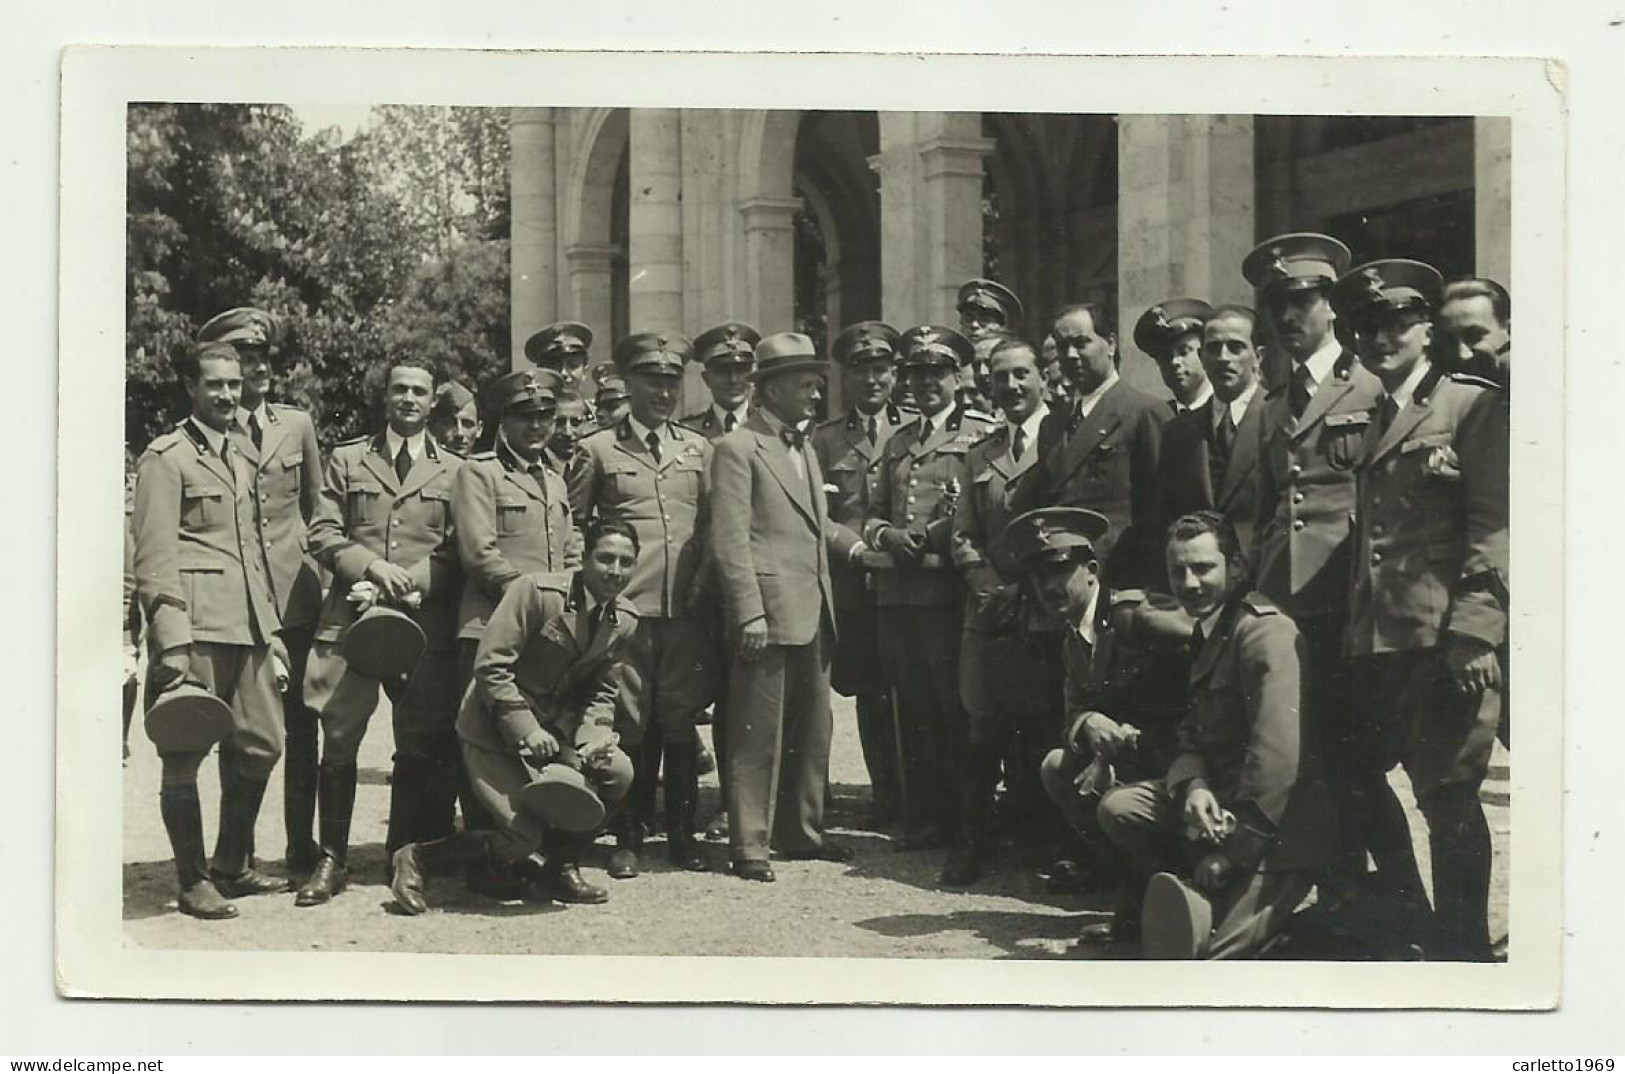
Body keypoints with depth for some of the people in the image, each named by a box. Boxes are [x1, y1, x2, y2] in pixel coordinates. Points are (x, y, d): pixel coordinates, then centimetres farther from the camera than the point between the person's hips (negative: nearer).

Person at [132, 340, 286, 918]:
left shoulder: (244, 452, 20)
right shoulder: (166, 457, -2)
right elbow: (154, 559, -8)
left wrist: (272, 626, 19)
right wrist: (170, 642, -16)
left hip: (249, 625, 7)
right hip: (196, 626, -7)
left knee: (261, 745, 9)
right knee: (185, 755, -2)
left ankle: (233, 866, 23)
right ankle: (193, 881, 7)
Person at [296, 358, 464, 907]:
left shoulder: (454, 470, 11)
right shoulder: (347, 460, 13)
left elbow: (456, 553, 5)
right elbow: (322, 533, 6)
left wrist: (403, 585, -9)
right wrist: (371, 567, -10)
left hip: (425, 622, 0)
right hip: (351, 617, 0)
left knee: (421, 747, 3)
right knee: (338, 741, -2)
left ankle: (405, 859, 15)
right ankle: (332, 861, 7)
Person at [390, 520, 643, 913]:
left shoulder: (625, 620, 0)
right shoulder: (536, 592, -20)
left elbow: (600, 692, 8)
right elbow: (491, 667, -20)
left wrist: (593, 741, -12)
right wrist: (525, 730, -25)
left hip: (554, 727, 6)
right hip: (495, 729, -6)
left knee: (617, 771, -17)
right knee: (523, 837, -16)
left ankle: (559, 870, 4)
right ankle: (417, 858, 6)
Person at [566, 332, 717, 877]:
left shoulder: (698, 449, 15)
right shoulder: (597, 449, 7)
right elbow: (572, 526, 10)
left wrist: (702, 583, 6)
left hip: (685, 609, 2)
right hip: (625, 608, -2)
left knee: (681, 725, 4)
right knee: (629, 725, -2)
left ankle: (682, 834, 15)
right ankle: (628, 839, 8)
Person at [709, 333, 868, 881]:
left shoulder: (805, 450, 21)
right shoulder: (736, 449, -6)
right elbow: (730, 540, -12)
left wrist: (855, 545, 11)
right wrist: (750, 614, -18)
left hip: (813, 615, 9)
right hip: (769, 614, -8)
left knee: (812, 732, 14)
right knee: (758, 734, -4)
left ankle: (801, 832, 25)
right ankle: (749, 845, 3)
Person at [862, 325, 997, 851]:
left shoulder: (982, 433, 2)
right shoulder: (898, 442, 21)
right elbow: (875, 512, 22)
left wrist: (935, 537, -15)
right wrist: (886, 536, 0)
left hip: (950, 589, -6)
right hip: (898, 591, 6)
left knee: (955, 710, -2)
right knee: (913, 710, 9)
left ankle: (964, 821, 6)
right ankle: (921, 818, 16)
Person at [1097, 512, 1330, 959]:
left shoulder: (1266, 632, -19)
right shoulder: (1208, 634, 13)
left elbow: (1278, 760, -26)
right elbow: (1192, 734, 14)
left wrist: (1231, 851, -21)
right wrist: (1192, 785, -10)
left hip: (1281, 827, -10)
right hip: (1222, 800, 10)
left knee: (1217, 950, -20)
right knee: (1118, 806, -4)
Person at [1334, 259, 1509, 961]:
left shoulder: (1473, 405, 0)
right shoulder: (1373, 421, 21)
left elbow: (1494, 525, -9)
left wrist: (1474, 632, -17)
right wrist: (1355, 630, 10)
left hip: (1446, 635, -7)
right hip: (1379, 636, 7)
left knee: (1447, 794, -4)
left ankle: (1462, 950, 7)